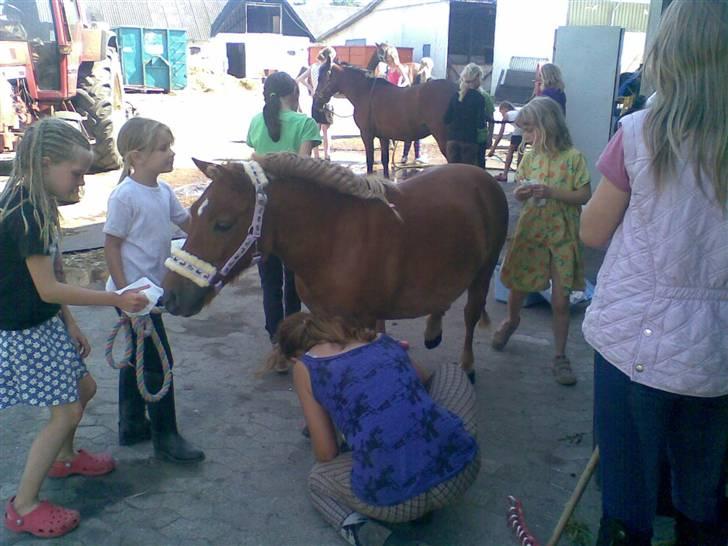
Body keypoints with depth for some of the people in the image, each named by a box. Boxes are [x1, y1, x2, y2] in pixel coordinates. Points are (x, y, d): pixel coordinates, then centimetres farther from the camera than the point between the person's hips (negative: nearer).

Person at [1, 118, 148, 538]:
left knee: (84, 388, 20)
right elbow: (48, 289, -25)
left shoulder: (38, 204, 4)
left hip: (46, 323, 9)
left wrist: (72, 325, 9)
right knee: (67, 410, -3)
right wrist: (118, 300, -22)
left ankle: (64, 457, 46)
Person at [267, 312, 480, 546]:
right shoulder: (383, 340, 22)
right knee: (451, 373, 32)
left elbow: (325, 454, 13)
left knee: (318, 477, 34)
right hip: (459, 468, 2)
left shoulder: (304, 367, 13)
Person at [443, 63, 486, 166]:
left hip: (452, 139, 4)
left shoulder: (455, 96, 6)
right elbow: (480, 124, -10)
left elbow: (447, 119, 6)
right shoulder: (478, 98, -7)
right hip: (469, 141, -4)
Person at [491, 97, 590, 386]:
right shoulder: (529, 157, 3)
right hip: (529, 233, 4)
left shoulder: (573, 157, -10)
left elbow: (584, 196, -12)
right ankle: (511, 320, 47)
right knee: (517, 288, 14)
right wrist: (521, 193, -12)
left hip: (562, 238, -3)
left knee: (560, 301, 1)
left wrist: (550, 192, -23)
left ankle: (559, 356, 16)